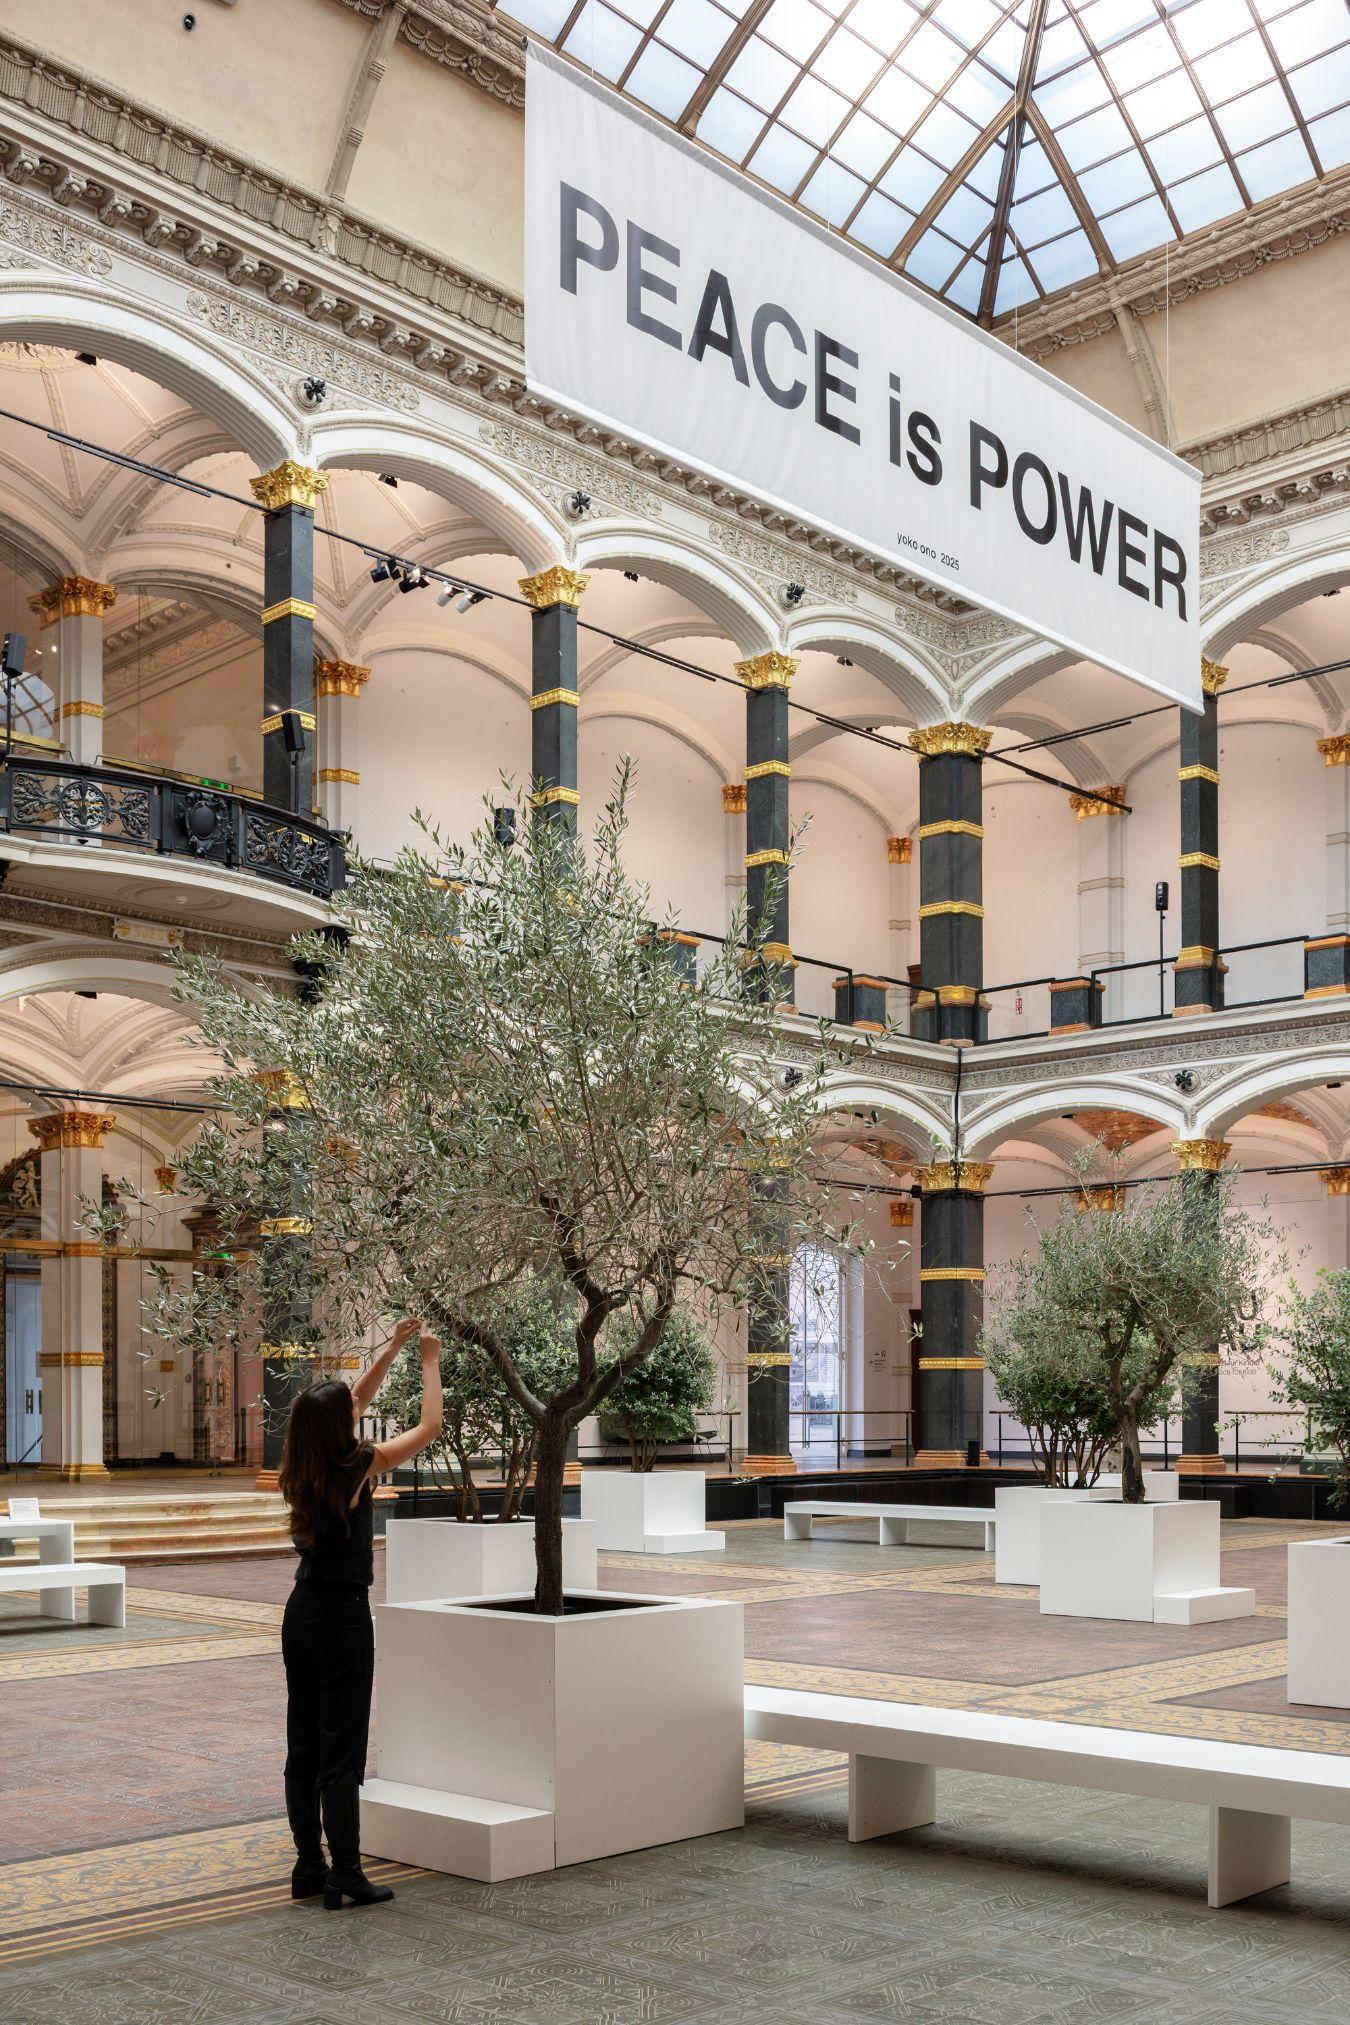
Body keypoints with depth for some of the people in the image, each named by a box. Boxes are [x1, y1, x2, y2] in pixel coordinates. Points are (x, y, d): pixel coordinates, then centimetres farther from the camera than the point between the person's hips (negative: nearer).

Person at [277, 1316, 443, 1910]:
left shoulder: (304, 1468, 3)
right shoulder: (358, 1465, -16)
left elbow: (354, 1401, 18)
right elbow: (429, 1426, -4)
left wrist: (393, 1347, 20)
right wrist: (429, 1362, 7)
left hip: (301, 1611, 7)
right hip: (342, 1616, -7)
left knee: (304, 1745, 12)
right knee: (341, 1750, -2)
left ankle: (309, 1866, 19)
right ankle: (346, 1877, 2)